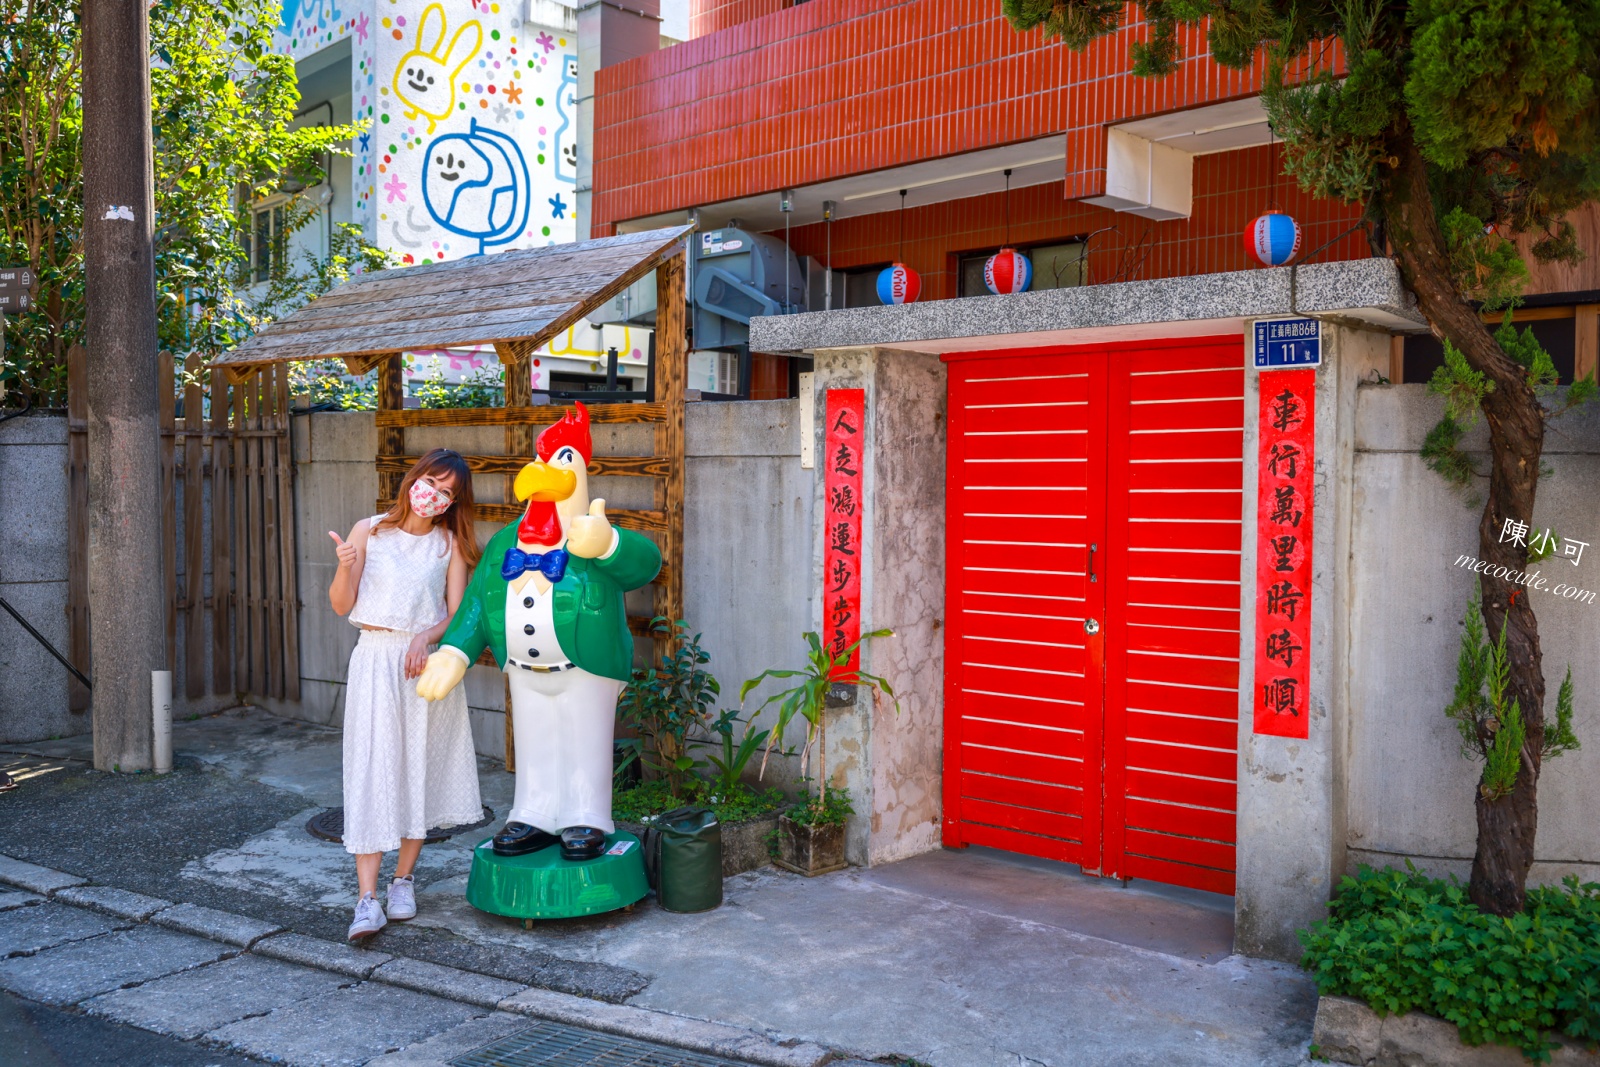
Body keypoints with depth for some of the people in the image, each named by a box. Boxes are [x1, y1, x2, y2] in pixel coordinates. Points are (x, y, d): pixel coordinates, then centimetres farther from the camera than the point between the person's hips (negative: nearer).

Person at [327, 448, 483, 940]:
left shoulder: (449, 544, 4)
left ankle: (404, 880, 21)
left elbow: (457, 615, 1)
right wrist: (345, 567, -18)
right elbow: (342, 605, 1)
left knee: (420, 769, 6)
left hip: (428, 663, 1)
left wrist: (425, 637, -17)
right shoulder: (368, 531, 3)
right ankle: (367, 899, -7)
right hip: (375, 661, -1)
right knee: (372, 770, -7)